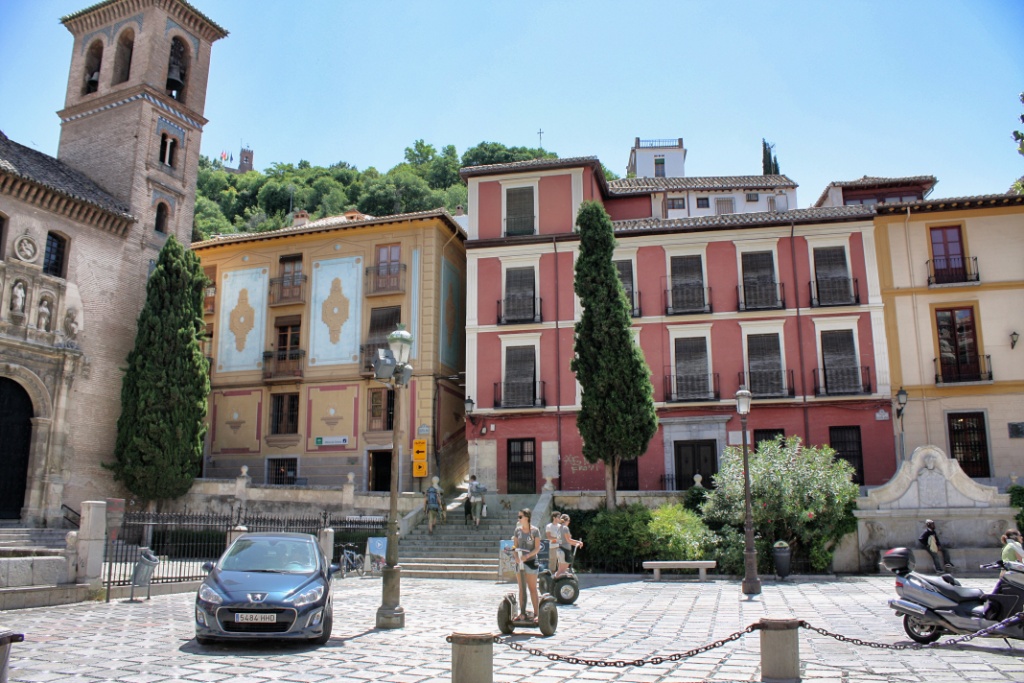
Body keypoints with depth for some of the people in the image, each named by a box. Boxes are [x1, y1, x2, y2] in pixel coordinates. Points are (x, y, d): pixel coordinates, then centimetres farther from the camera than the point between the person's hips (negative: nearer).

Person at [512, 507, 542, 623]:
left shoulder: (535, 530, -8)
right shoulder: (518, 529, 6)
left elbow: (537, 548, -10)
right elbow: (515, 545, 9)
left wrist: (527, 556, -23)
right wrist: (514, 552, -12)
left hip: (530, 561, -4)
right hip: (520, 561, 5)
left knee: (533, 588, 0)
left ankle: (536, 614, 6)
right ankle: (522, 613, 16)